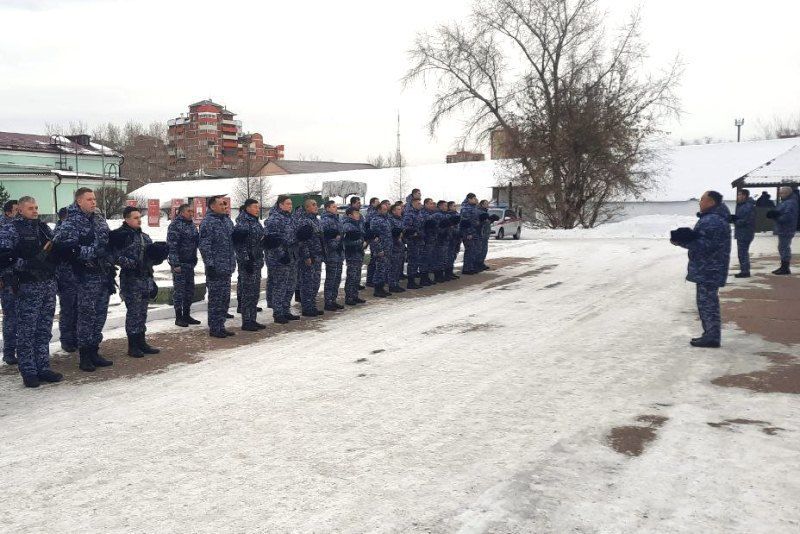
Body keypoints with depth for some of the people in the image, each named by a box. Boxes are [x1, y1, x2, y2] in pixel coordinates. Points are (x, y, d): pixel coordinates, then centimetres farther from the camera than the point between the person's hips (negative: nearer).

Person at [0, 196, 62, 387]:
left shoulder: (44, 228, 16)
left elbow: (55, 251, 26)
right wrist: (28, 264, -22)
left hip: (49, 284, 6)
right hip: (28, 286, -6)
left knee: (44, 329, 10)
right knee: (26, 330, -2)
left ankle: (43, 368, 18)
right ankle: (28, 372, 5)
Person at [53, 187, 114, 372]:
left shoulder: (99, 219, 15)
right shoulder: (71, 223, -10)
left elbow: (108, 241, 26)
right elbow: (62, 245, -23)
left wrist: (110, 265, 19)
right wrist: (89, 253, -22)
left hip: (104, 275, 8)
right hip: (86, 278, -8)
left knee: (100, 315, 12)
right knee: (86, 315, -3)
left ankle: (94, 352, 22)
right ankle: (85, 355, 6)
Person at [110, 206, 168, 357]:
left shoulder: (144, 236, 15)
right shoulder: (120, 235, -8)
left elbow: (151, 257, 21)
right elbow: (117, 257, -17)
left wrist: (158, 255, 1)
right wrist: (134, 264, -27)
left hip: (146, 279, 7)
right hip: (130, 281, -7)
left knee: (142, 312, 12)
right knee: (134, 312, -4)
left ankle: (141, 342, 21)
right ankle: (132, 346, 5)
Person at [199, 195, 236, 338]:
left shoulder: (227, 220, 15)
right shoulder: (207, 222, -11)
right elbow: (204, 245, -15)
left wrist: (233, 262, 22)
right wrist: (210, 264, -19)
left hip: (227, 267, 8)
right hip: (216, 268, -8)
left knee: (225, 298, 12)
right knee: (215, 299, -3)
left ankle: (220, 326, 21)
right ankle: (214, 328, 5)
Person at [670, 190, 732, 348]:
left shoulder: (713, 221, -20)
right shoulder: (708, 218, 16)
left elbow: (705, 245, -25)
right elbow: (699, 240, 18)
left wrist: (682, 241, -22)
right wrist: (684, 239, 0)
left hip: (708, 271, -11)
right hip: (705, 270, 11)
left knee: (707, 302, -5)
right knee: (705, 302, 17)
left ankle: (712, 338, 2)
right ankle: (710, 335, 26)